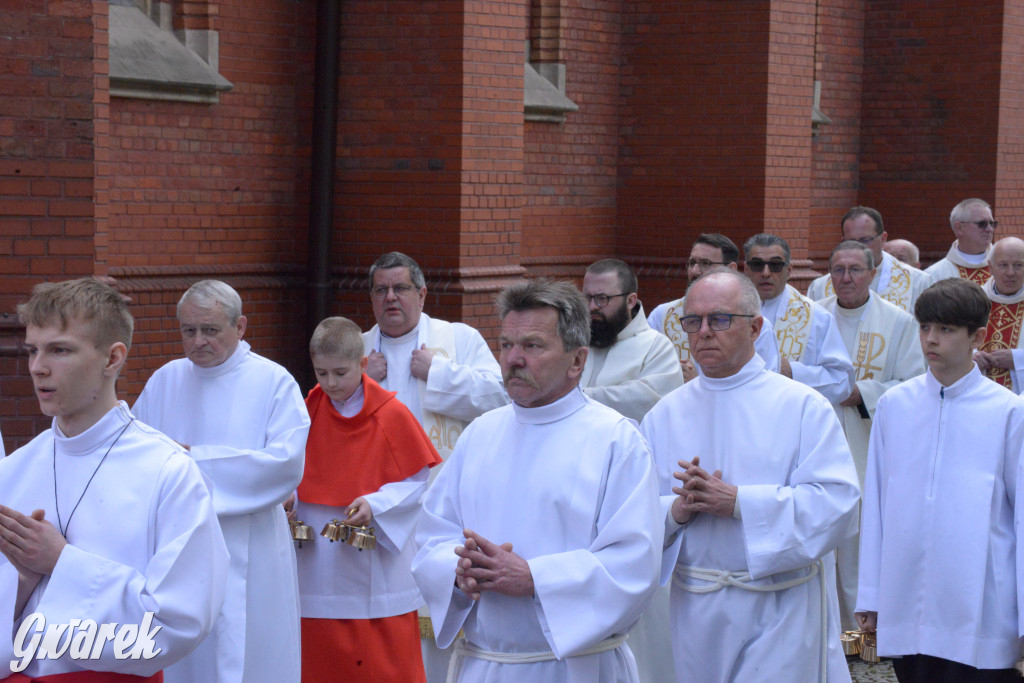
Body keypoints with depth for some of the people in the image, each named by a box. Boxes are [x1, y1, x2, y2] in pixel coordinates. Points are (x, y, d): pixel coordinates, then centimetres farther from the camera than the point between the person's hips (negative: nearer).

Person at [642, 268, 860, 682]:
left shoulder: (802, 407, -3)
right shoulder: (665, 415, 8)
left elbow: (836, 503, -14)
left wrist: (738, 501, -21)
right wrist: (675, 510, -17)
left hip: (780, 613, -3)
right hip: (695, 614, 4)